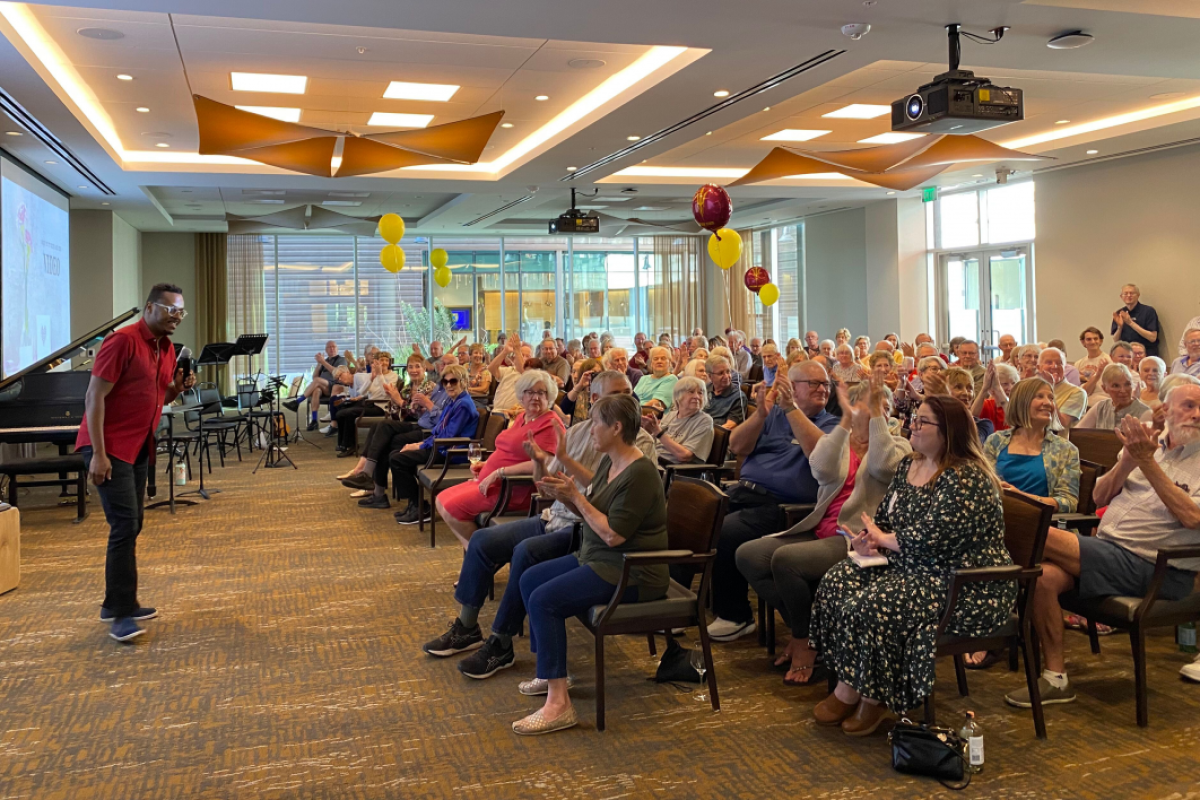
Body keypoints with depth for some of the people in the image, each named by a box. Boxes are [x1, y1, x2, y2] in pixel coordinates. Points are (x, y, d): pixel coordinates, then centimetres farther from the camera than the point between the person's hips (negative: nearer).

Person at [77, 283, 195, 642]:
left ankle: (118, 603, 21)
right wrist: (99, 454, -22)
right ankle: (120, 614, -8)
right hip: (109, 446, -9)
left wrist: (178, 387, -4)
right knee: (125, 524, -13)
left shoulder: (167, 349, 9)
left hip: (138, 446, 9)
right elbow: (94, 397, -18)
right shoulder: (122, 341, -16)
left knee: (131, 524, 11)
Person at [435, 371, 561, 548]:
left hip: (514, 489, -10)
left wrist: (498, 473, -23)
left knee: (452, 509, -17)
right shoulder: (522, 416, 14)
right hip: (491, 481, 10)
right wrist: (487, 464, 8)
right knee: (442, 500, 7)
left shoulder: (550, 424, -14)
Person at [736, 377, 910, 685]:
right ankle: (802, 627, 4)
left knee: (785, 559, -28)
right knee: (747, 555, -12)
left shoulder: (897, 444, 8)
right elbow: (822, 469, -8)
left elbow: (884, 466, -17)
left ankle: (806, 641, -5)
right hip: (819, 530, 5)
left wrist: (875, 414, -15)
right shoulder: (834, 440, 16)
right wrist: (846, 420, -12)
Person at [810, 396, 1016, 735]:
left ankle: (870, 697, -4)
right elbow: (884, 515, 17)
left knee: (872, 606, -26)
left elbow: (931, 539, -26)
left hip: (966, 588, -9)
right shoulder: (908, 466, 10)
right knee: (837, 582, -6)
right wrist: (869, 539, -6)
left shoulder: (965, 479, -19)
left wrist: (883, 539, -10)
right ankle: (847, 688, -3)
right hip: (910, 568, 10)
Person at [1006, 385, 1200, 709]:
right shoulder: (1146, 445, 18)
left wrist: (1147, 461, -18)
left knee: (1038, 535, -25)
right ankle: (1055, 679, -11)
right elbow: (1100, 497, 11)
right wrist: (1128, 458, -6)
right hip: (1106, 548, 6)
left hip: (1151, 569, -6)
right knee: (1044, 575, -23)